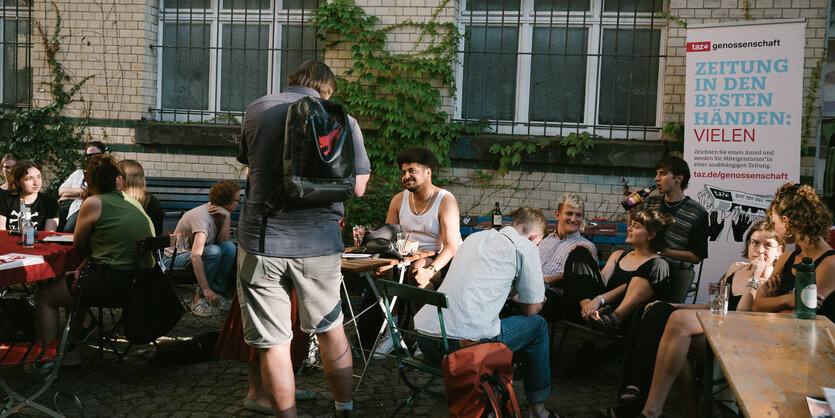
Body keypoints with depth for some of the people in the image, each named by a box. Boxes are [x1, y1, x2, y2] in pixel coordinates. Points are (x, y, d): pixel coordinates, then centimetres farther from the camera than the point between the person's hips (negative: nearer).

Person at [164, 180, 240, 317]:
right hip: (175, 257, -8)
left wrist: (227, 217, -23)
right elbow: (195, 256, -40)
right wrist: (205, 288, -44)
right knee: (214, 251, -33)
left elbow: (223, 241, -14)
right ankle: (199, 300, -23)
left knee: (230, 247, -17)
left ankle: (217, 293, -10)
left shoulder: (220, 213, -4)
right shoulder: (203, 217, -31)